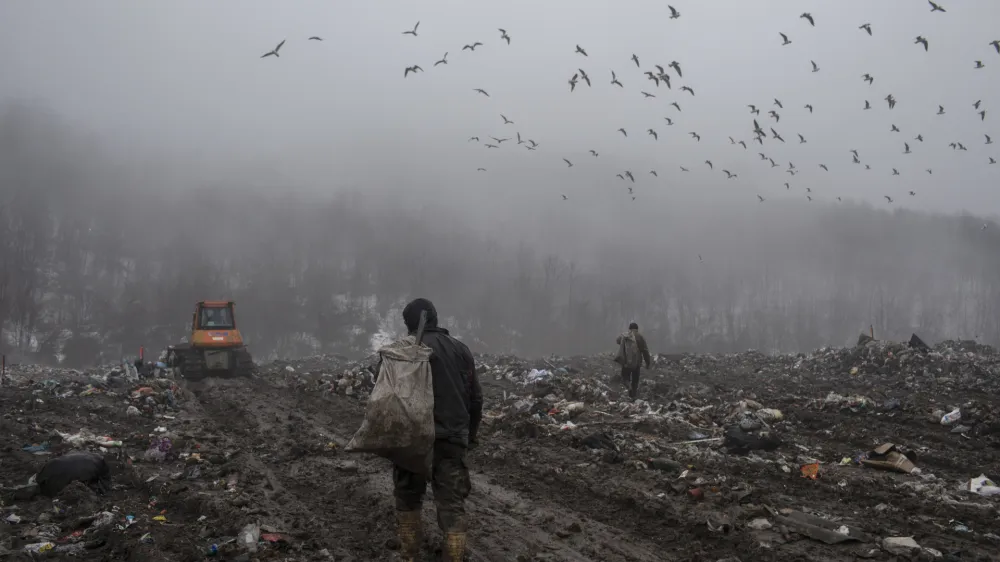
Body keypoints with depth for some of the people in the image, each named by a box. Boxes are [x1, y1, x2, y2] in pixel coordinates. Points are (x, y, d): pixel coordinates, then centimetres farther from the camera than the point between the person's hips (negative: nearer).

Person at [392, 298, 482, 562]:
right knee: (452, 504, 4)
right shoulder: (460, 349, 10)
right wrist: (470, 433, 20)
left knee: (408, 497, 15)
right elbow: (475, 397, 12)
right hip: (451, 439, 3)